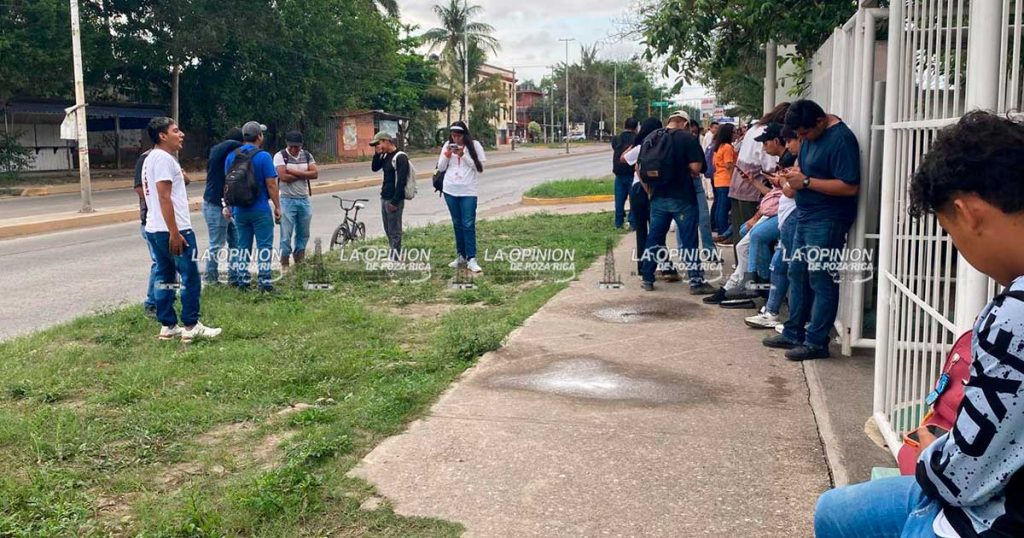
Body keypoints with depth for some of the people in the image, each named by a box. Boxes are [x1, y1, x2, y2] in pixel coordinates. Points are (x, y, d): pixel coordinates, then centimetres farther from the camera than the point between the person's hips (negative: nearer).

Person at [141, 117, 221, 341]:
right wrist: (174, 233, -22)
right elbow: (164, 197, -20)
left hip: (155, 229, 10)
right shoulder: (164, 158, -14)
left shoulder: (151, 158, 18)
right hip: (173, 229, -10)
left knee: (164, 276, 11)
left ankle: (167, 326, 15)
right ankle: (191, 327, 1)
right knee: (190, 277, -3)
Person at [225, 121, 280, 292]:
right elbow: (271, 185, -13)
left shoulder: (231, 156, 5)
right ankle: (264, 283, -2)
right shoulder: (263, 157, -11)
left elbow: (227, 184, 10)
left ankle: (242, 281, 16)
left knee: (243, 246, 13)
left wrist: (229, 206, 19)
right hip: (260, 210, -5)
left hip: (239, 210, 5)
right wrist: (277, 206, -5)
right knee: (264, 246, 0)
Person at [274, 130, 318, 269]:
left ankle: (300, 260, 23)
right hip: (288, 200, -5)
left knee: (304, 234, 11)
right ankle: (284, 263, 6)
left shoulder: (307, 155, 8)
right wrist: (304, 175, -8)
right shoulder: (280, 156, -6)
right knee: (286, 234, -3)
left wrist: (294, 172, -13)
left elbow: (315, 173, -6)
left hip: (304, 199, 5)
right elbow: (284, 177, -18)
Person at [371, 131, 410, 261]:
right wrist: (377, 154, 0)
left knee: (394, 231, -4)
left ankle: (394, 259, 1)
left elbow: (401, 181, -19)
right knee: (388, 230, 15)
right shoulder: (385, 156, 11)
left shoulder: (400, 157, -15)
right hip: (384, 198, 9)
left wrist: (395, 202, -21)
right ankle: (393, 254, 24)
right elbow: (375, 168, 17)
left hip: (394, 199, -9)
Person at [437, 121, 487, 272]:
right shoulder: (447, 145, 7)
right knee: (457, 224, 11)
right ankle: (461, 256, 19)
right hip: (450, 191, 4)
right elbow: (441, 168, 8)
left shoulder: (474, 145, -3)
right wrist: (447, 154, -8)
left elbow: (480, 167, -7)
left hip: (468, 191, -4)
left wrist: (463, 155, -15)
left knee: (468, 225, -8)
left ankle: (471, 259, -8)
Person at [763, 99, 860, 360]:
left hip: (827, 221, -9)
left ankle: (816, 342, 5)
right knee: (797, 274, 14)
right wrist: (795, 173, 1)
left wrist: (806, 182, -20)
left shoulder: (841, 139, -18)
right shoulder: (811, 135, 10)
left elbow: (850, 187, -24)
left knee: (821, 280, -3)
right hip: (806, 216, 10)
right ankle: (793, 333, 24)